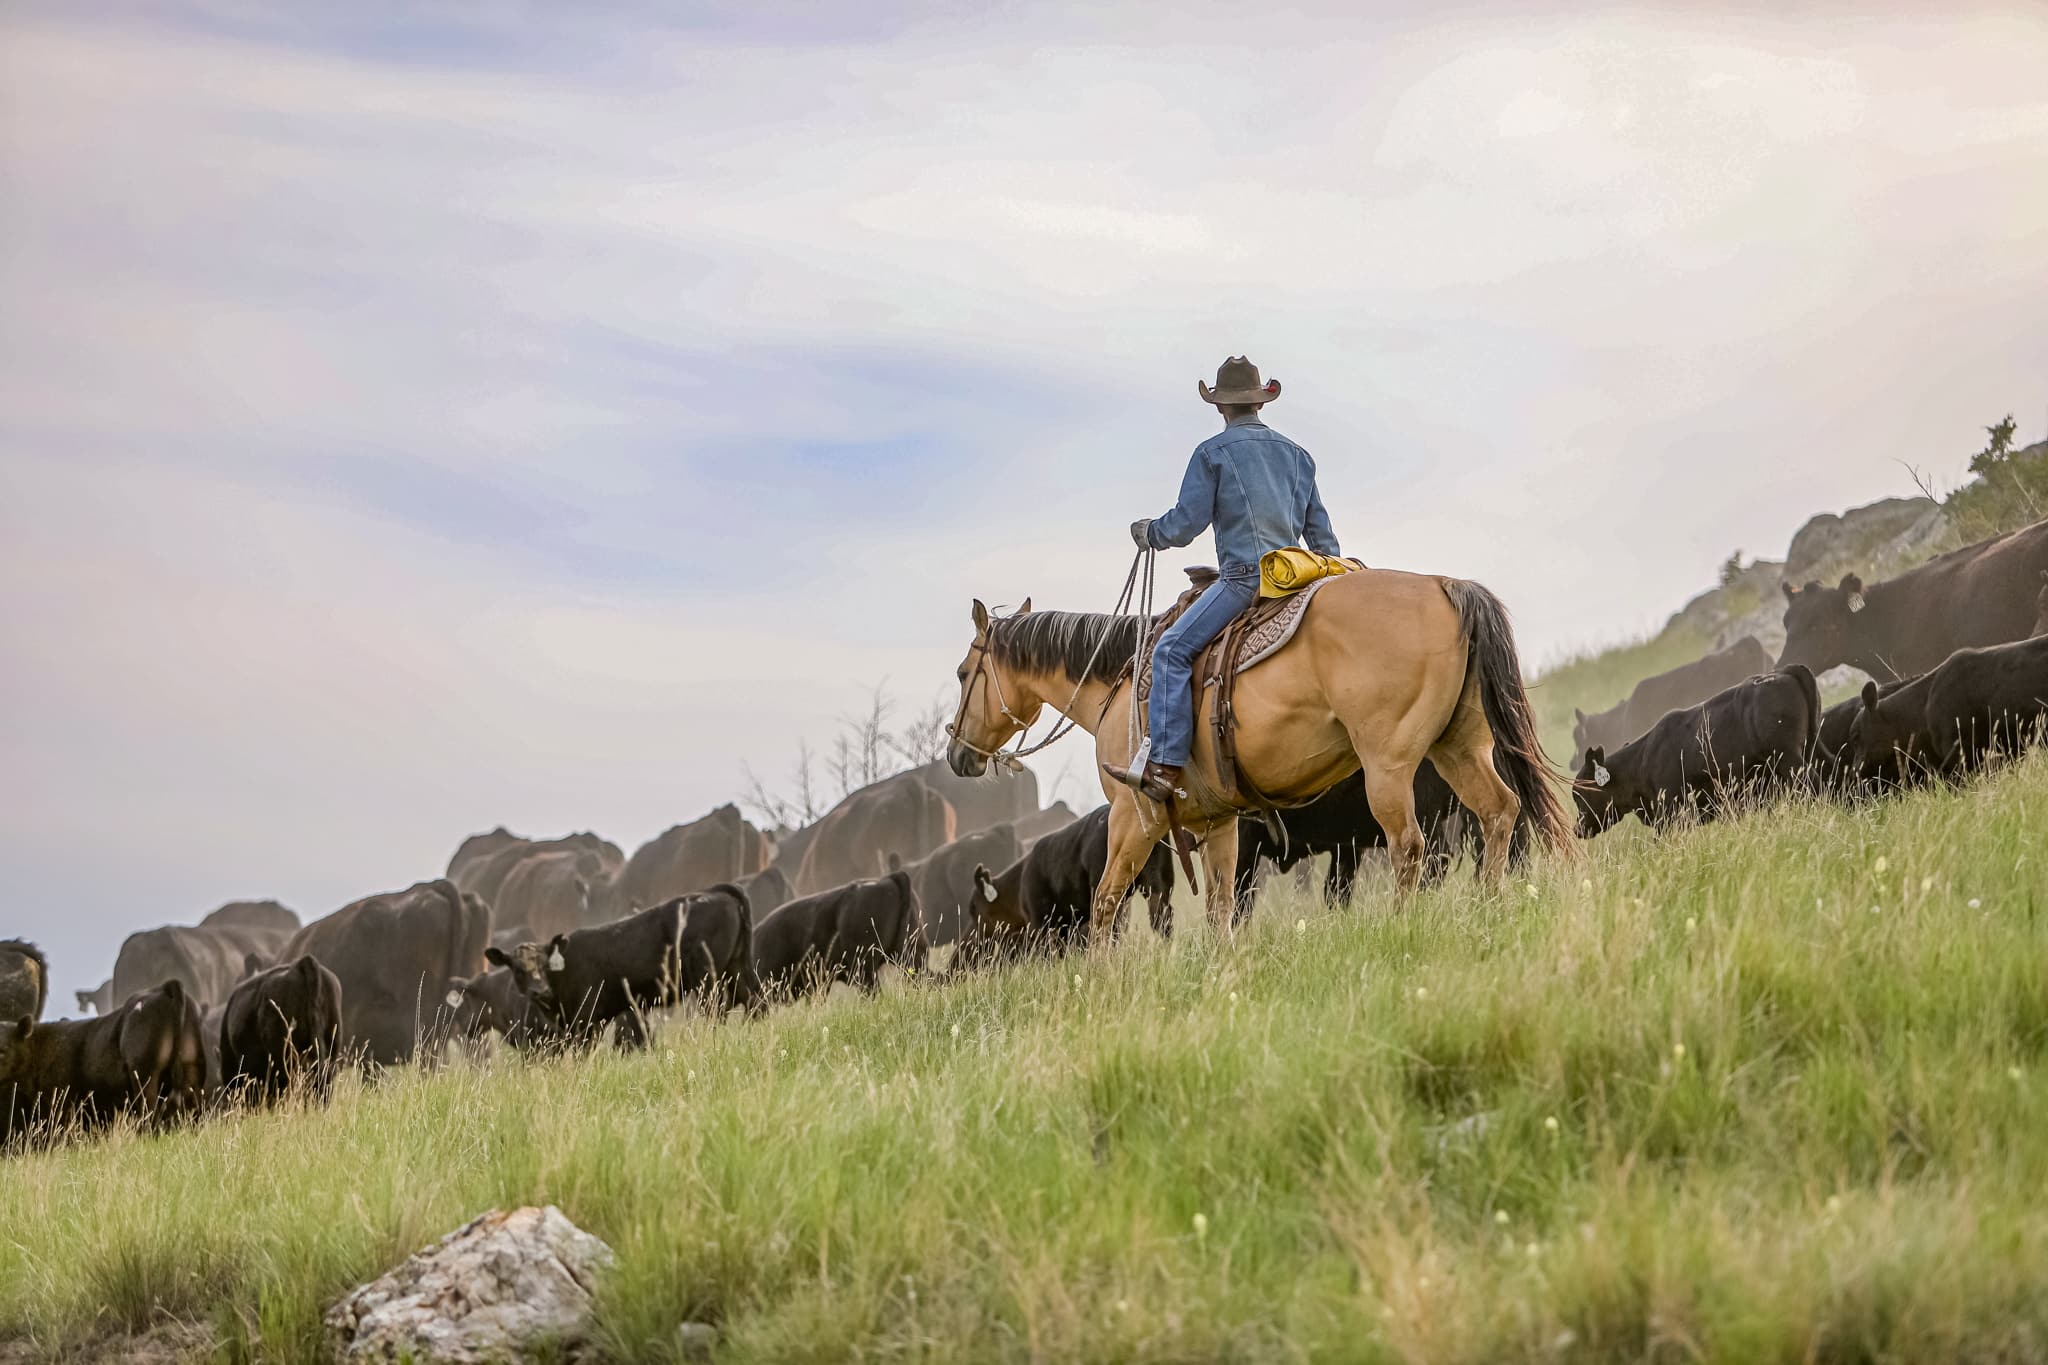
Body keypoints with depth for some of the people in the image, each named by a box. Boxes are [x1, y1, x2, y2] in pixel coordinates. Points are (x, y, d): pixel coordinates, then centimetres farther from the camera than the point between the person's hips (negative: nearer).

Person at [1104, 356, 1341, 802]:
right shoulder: (1295, 454, 19)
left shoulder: (1212, 452, -1)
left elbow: (1186, 523, -5)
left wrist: (1149, 533, 14)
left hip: (1244, 576, -7)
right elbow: (1321, 531, 21)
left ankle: (1165, 765, -21)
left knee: (1172, 650, -9)